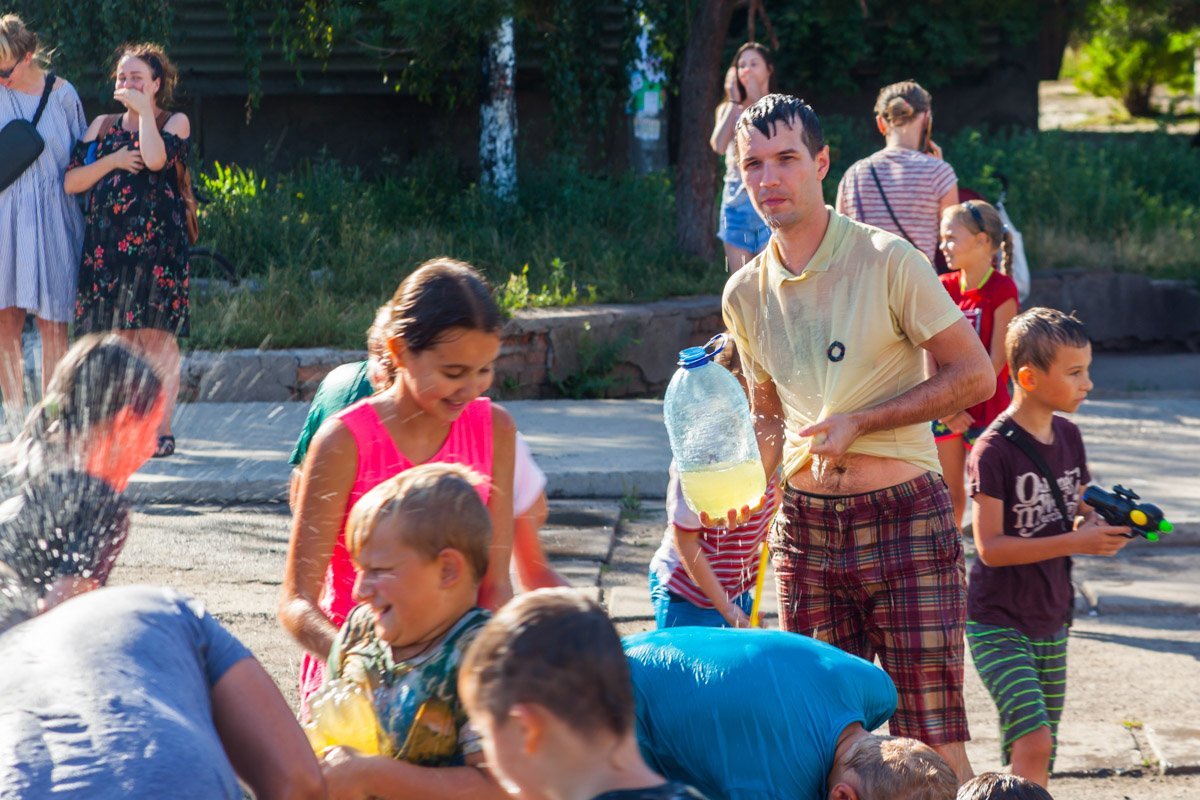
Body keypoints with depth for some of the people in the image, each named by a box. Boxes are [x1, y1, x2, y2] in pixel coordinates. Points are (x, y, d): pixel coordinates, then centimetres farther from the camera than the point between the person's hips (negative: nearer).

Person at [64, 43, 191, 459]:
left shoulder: (175, 123, 6)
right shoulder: (102, 126, 17)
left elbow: (156, 158, -16)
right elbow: (71, 181, 8)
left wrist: (144, 110, -7)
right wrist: (112, 160, -4)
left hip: (158, 240, -4)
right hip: (107, 241, 4)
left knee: (156, 335, -8)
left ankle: (162, 428, -5)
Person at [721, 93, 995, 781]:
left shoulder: (885, 260, -8)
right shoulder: (746, 294, 8)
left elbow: (975, 374, -7)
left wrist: (859, 423, -13)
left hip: (904, 518, -5)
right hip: (805, 526, 5)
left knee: (933, 747, -7)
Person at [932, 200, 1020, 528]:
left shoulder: (1001, 290, -10)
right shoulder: (944, 287, 5)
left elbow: (997, 358, -13)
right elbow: (929, 354, 1)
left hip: (985, 403, -5)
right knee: (947, 492, 10)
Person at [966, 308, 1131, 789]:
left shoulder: (1068, 438, 6)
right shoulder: (995, 450, -17)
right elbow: (991, 546, -22)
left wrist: (1098, 528, -8)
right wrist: (1075, 542, -25)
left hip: (1050, 623, 8)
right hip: (998, 626, -8)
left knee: (1035, 756, 11)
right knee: (1034, 741, -20)